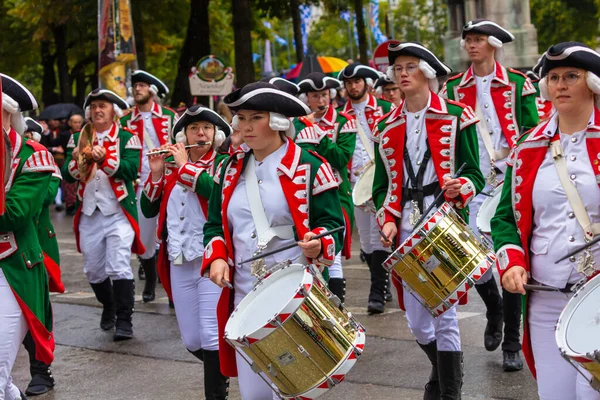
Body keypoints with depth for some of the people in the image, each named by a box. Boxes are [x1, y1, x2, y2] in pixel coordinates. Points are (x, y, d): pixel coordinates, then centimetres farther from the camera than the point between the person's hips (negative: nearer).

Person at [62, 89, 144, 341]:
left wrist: (104, 158, -28)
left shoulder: (127, 139, -2)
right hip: (88, 215, 4)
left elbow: (130, 170, -16)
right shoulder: (78, 139, 8)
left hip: (118, 214, -4)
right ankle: (108, 307, 37)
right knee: (93, 271, 13)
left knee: (119, 268, -13)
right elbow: (67, 175, 1)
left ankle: (124, 321, -6)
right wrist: (78, 160, -20)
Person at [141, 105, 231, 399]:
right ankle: (221, 368, 36)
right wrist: (156, 173, -4)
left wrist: (186, 165, -13)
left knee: (212, 338, -10)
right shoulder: (173, 168, 14)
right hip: (179, 264, 5)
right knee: (192, 342, 9)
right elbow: (148, 210, 9)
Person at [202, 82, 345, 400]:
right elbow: (215, 225, 16)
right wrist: (216, 257, -3)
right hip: (245, 297, 5)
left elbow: (332, 224, -5)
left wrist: (317, 246, -26)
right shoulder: (231, 170, 12)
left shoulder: (308, 168, -5)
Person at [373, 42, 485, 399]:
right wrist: (388, 221, -2)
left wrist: (458, 189, -21)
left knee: (444, 313, -9)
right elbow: (383, 186, 15)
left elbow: (474, 174, 1)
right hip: (406, 229, 5)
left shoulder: (456, 117, 1)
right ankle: (446, 371, 35)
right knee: (417, 323, 9)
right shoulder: (387, 128, 12)